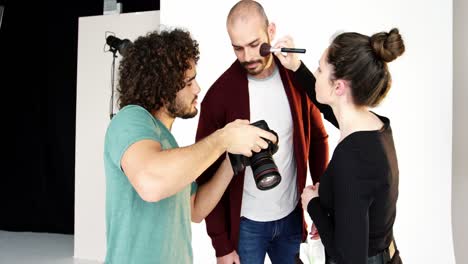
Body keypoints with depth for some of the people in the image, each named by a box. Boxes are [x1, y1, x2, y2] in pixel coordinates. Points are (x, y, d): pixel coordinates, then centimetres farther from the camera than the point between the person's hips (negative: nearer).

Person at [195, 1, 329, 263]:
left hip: (292, 216, 3)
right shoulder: (219, 94, -15)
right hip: (245, 223, -3)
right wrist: (221, 243, -9)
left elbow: (318, 140, 6)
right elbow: (208, 175, -10)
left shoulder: (296, 78, -6)